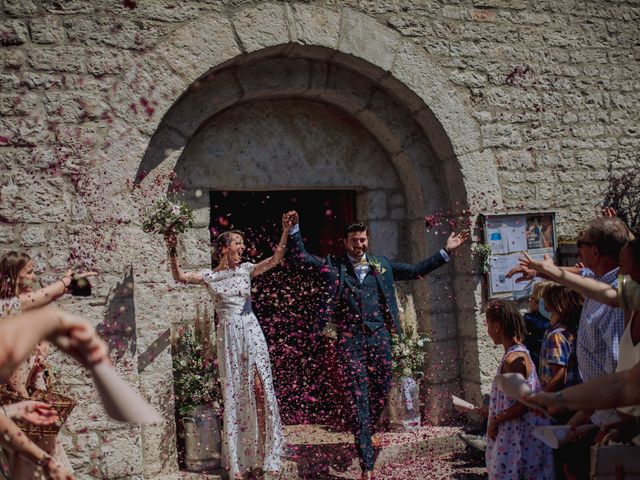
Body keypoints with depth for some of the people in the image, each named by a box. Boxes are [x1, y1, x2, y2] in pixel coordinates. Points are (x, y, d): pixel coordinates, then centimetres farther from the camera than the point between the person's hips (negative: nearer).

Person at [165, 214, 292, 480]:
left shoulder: (246, 269, 6)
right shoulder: (210, 276, 2)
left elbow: (275, 259, -4)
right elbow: (179, 276, -9)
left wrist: (285, 231, -14)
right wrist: (172, 253, -22)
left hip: (251, 332, 1)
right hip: (228, 336, -1)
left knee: (260, 388, -5)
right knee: (233, 393, 4)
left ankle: (267, 454, 5)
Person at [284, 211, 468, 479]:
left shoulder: (381, 265, 14)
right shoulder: (333, 265, 8)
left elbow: (416, 270, 19)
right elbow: (299, 258, 5)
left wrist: (446, 252, 15)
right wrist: (295, 228, -7)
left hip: (379, 335, 3)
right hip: (350, 337, -3)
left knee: (382, 390, 8)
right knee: (359, 397, -5)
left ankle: (365, 433, 38)